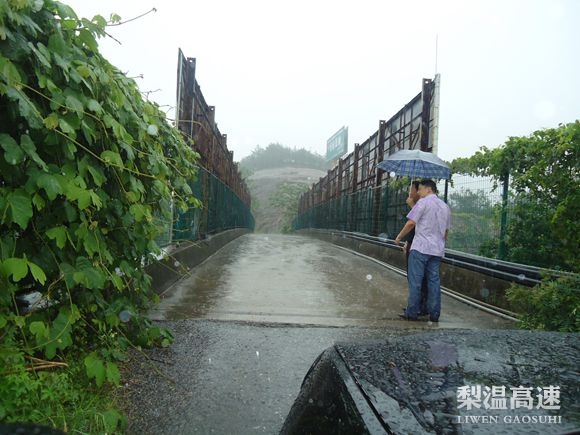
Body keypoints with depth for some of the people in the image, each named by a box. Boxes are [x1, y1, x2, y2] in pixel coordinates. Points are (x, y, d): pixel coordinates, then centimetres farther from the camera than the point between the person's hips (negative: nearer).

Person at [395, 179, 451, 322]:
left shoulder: (423, 202, -5)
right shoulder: (445, 206, 17)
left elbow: (411, 223, -10)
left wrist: (399, 237, 2)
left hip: (421, 247, -7)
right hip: (437, 250, 7)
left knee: (415, 280, -3)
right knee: (434, 281, 8)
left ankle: (412, 312, -2)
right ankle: (434, 313, 9)